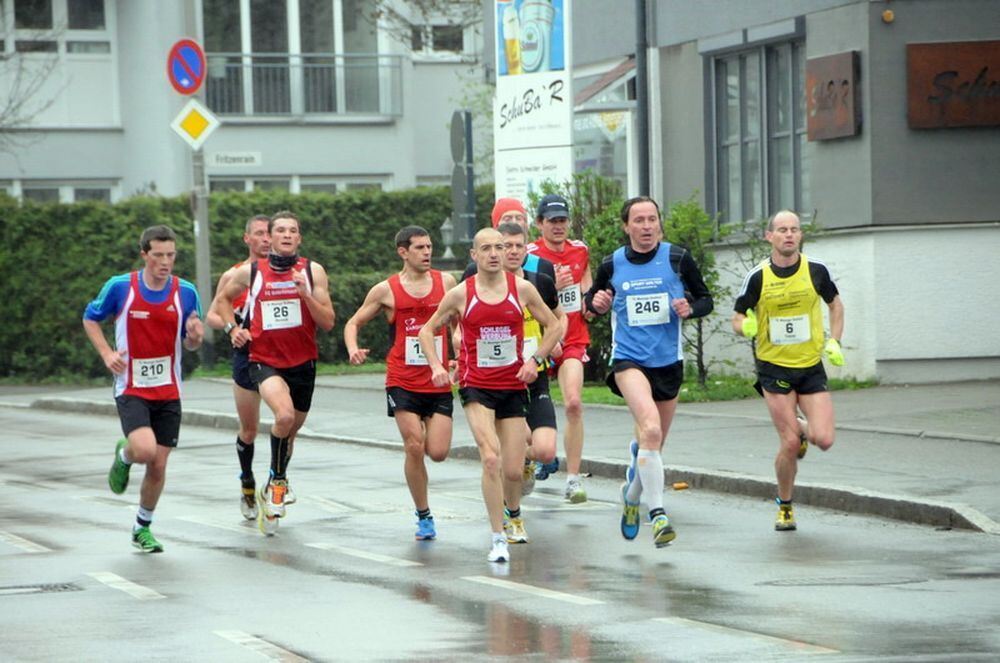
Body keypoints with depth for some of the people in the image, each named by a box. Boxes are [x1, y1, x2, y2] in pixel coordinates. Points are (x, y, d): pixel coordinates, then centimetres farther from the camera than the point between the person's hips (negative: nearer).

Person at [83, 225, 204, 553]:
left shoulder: (186, 292, -2)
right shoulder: (120, 287, -8)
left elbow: (190, 343, 8)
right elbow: (90, 318, 6)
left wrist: (195, 336, -17)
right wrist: (107, 353, -9)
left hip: (168, 391, 3)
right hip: (131, 388, -3)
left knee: (158, 466, 3)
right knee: (145, 450, -24)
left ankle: (143, 528, 24)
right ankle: (123, 455, 13)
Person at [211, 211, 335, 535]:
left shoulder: (312, 271, -2)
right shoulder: (250, 272, -2)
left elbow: (328, 322, -7)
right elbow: (223, 299, 17)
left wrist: (305, 294, -21)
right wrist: (233, 329, 2)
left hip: (303, 362, 3)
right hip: (264, 360, -3)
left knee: (291, 429, 16)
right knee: (285, 415, -29)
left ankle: (271, 490, 41)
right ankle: (277, 482, -9)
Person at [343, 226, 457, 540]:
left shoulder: (446, 282, 5)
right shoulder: (386, 290, -1)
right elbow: (354, 323, 8)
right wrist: (353, 349, -13)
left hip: (439, 382, 2)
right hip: (402, 382, -2)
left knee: (438, 453, -6)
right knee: (414, 447, -11)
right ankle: (424, 516, 4)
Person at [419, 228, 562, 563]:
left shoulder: (522, 289, -1)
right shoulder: (460, 294, -4)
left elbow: (553, 326, 10)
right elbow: (427, 330, 8)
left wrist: (535, 361, -3)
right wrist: (436, 366, -6)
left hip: (514, 387, 2)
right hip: (476, 387, -2)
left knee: (513, 471, 2)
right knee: (491, 459, -21)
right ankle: (498, 539, -14)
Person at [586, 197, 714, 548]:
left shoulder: (678, 258, -2)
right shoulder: (611, 265, 0)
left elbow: (706, 299, 6)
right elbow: (593, 298, 15)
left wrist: (690, 308, -15)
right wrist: (596, 303, -8)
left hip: (669, 361, 2)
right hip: (628, 359, -2)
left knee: (653, 445, 14)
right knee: (650, 428, -28)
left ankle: (632, 493, 45)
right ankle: (657, 513, -27)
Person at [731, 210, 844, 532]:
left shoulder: (816, 270, -4)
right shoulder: (757, 277, -9)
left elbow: (835, 303, 14)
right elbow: (738, 317, 2)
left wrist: (834, 341, 3)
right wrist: (746, 325, -22)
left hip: (811, 365, 2)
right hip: (774, 368, -2)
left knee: (824, 440, -10)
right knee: (789, 444, -9)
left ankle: (801, 429, 28)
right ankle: (785, 506, 14)